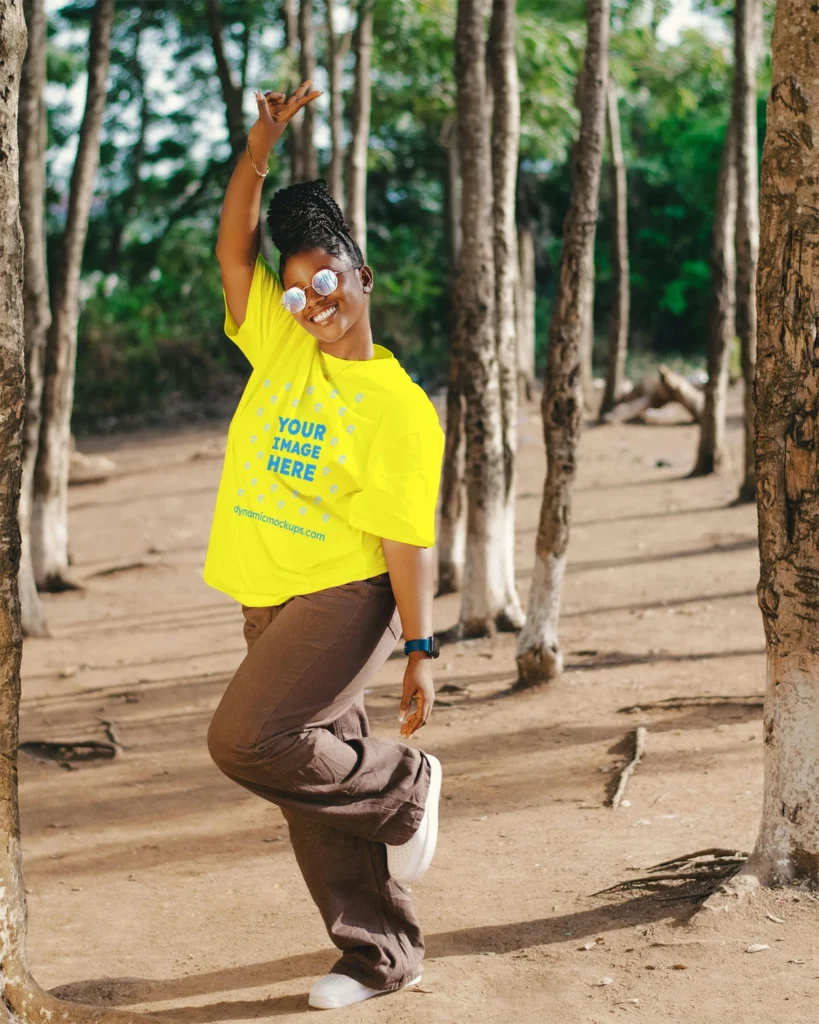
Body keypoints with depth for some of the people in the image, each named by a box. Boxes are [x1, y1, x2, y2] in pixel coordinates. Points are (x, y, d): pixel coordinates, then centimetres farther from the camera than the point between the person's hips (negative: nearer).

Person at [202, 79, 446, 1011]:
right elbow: (233, 243, 2)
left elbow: (407, 536, -11)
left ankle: (404, 785, 3)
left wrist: (419, 652, -13)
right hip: (271, 601, 7)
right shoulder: (277, 344, 7)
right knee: (313, 775, 9)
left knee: (248, 740, -21)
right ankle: (380, 955, 22)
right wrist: (262, 146, -9)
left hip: (345, 601, -7)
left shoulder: (400, 407, -9)